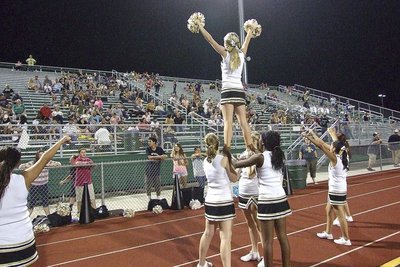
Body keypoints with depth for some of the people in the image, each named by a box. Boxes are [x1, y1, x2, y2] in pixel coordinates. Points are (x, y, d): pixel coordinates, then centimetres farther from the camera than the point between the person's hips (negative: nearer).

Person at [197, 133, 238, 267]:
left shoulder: (206, 161, 5)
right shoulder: (223, 159, -12)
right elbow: (234, 178, -2)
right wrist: (230, 162, 5)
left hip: (210, 201, 7)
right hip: (224, 202, -6)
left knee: (208, 233, 20)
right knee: (226, 237, -3)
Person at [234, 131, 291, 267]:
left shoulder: (260, 157, -12)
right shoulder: (279, 156, 6)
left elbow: (236, 164, -6)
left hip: (267, 201, -7)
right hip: (281, 199, 7)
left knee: (268, 241, 3)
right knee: (283, 237, 15)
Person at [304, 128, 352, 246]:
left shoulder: (334, 158, -19)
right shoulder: (343, 156, 1)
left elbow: (321, 145, -19)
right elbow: (338, 144, 17)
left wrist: (310, 136, -13)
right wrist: (333, 134, 30)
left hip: (336, 191, -9)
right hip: (340, 189, 9)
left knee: (340, 214, 1)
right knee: (329, 209, 22)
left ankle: (346, 239, 12)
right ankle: (328, 232, 35)